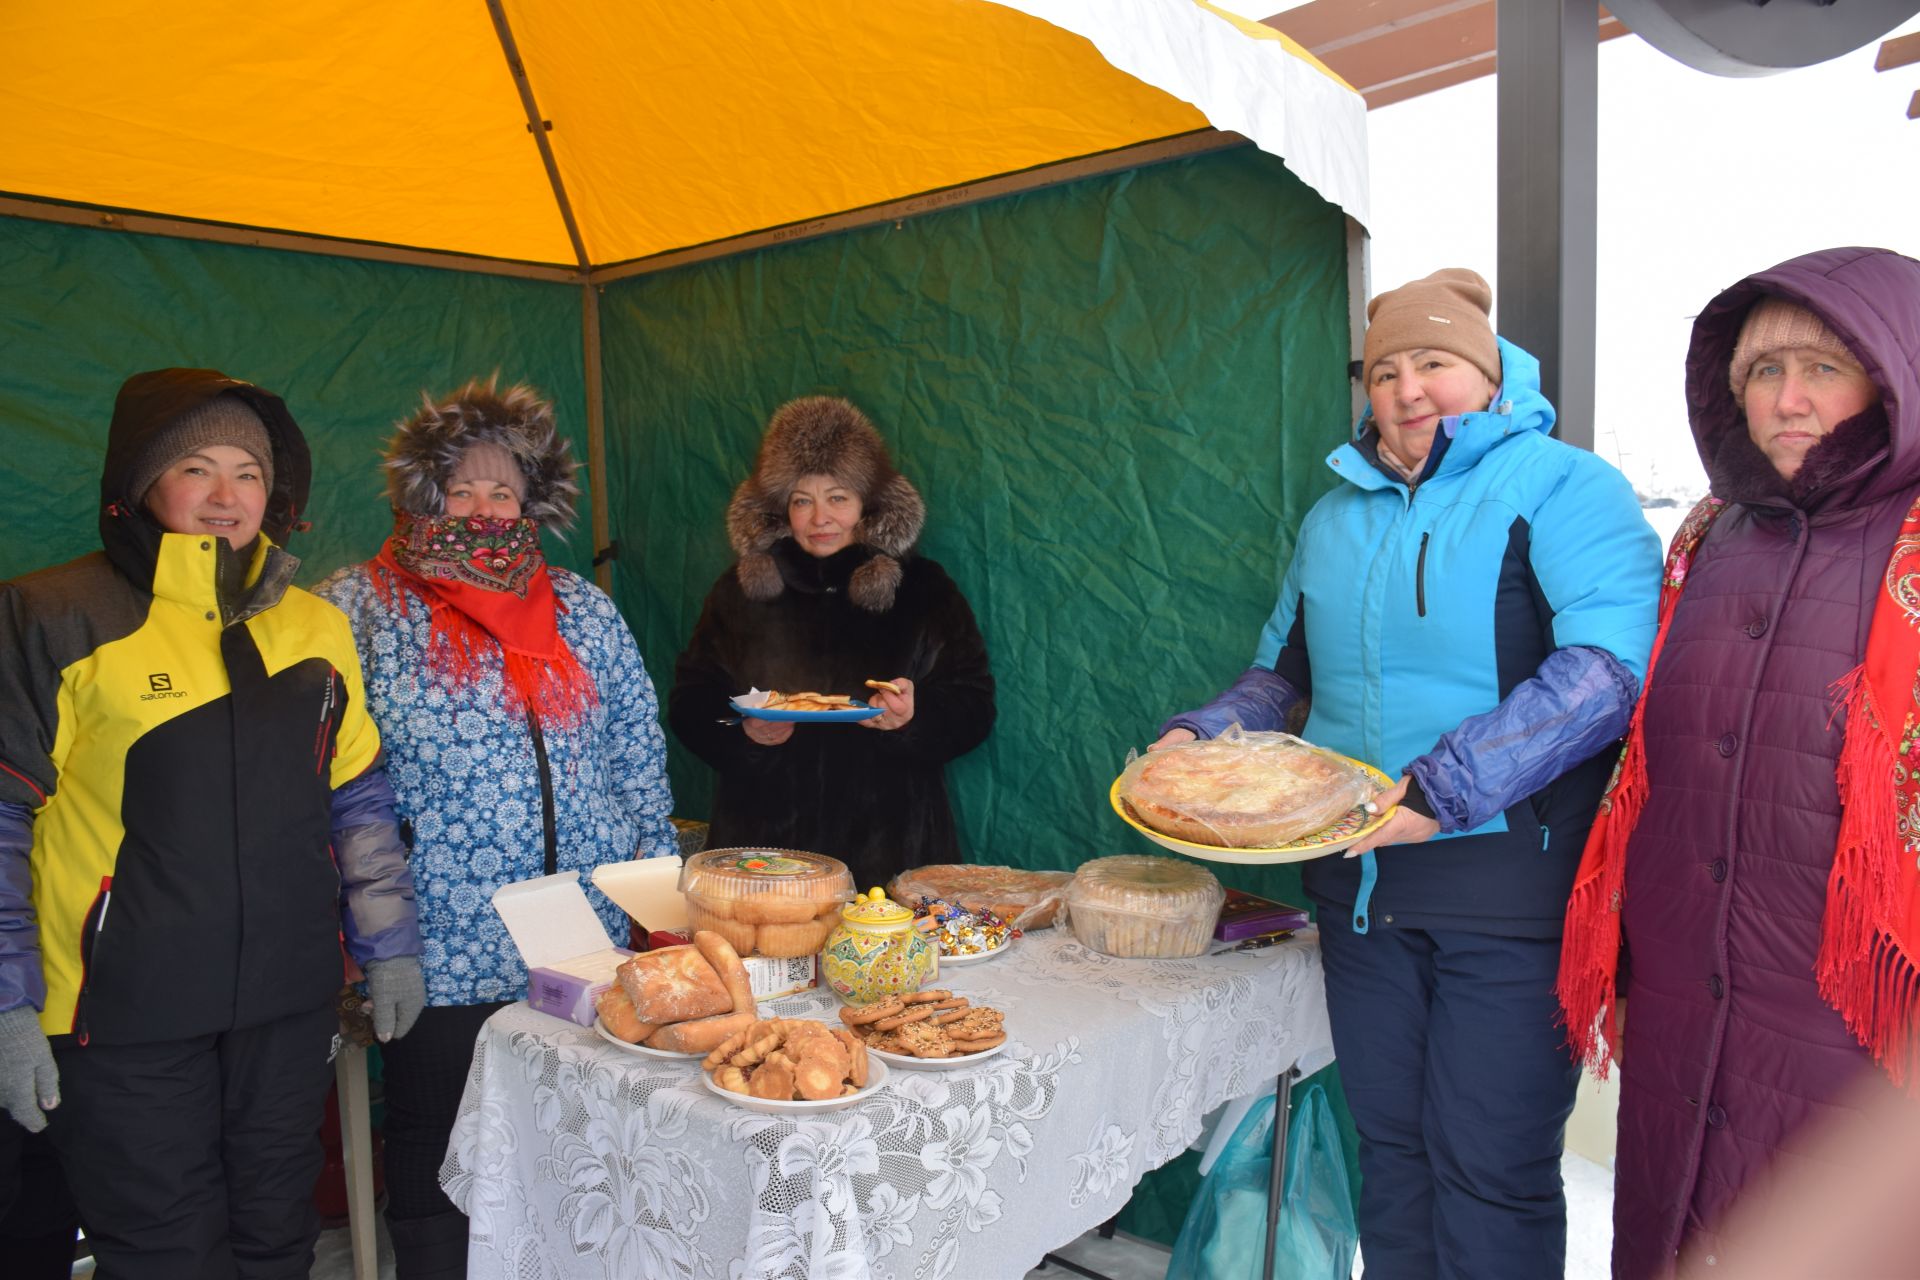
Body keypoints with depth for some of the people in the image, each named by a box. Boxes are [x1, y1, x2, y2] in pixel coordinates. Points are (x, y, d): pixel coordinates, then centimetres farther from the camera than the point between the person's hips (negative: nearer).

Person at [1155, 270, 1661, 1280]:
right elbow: (1284, 672, 24)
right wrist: (1200, 734, 5)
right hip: (1361, 881, 6)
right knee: (1390, 1148, 16)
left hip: (1508, 879, -5)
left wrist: (1445, 787, -24)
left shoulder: (1561, 484, -4)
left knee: (1490, 1172, 2)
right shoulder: (1337, 516, 15)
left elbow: (1615, 661, -19)